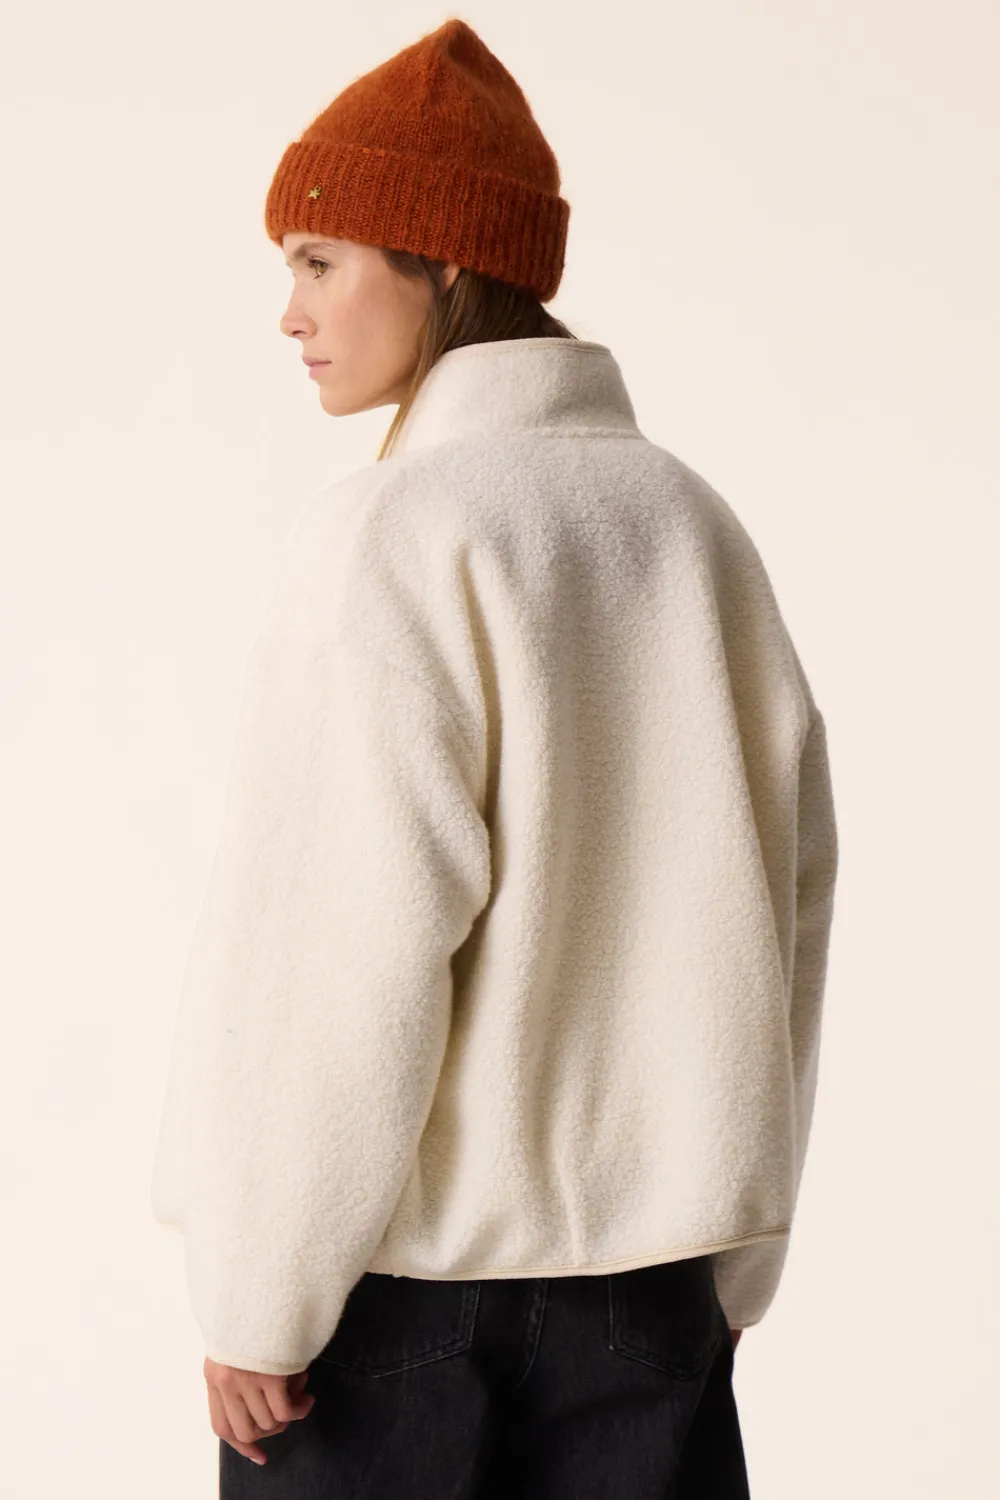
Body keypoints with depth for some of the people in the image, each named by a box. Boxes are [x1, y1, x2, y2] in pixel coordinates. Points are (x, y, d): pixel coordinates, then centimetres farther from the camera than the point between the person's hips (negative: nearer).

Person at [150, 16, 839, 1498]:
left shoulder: (396, 532, -13)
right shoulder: (695, 524, 6)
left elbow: (347, 948, -18)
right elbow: (785, 910, 8)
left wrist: (255, 1296, -10)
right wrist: (730, 1264, 16)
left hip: (399, 1262, -5)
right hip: (644, 1266, 6)